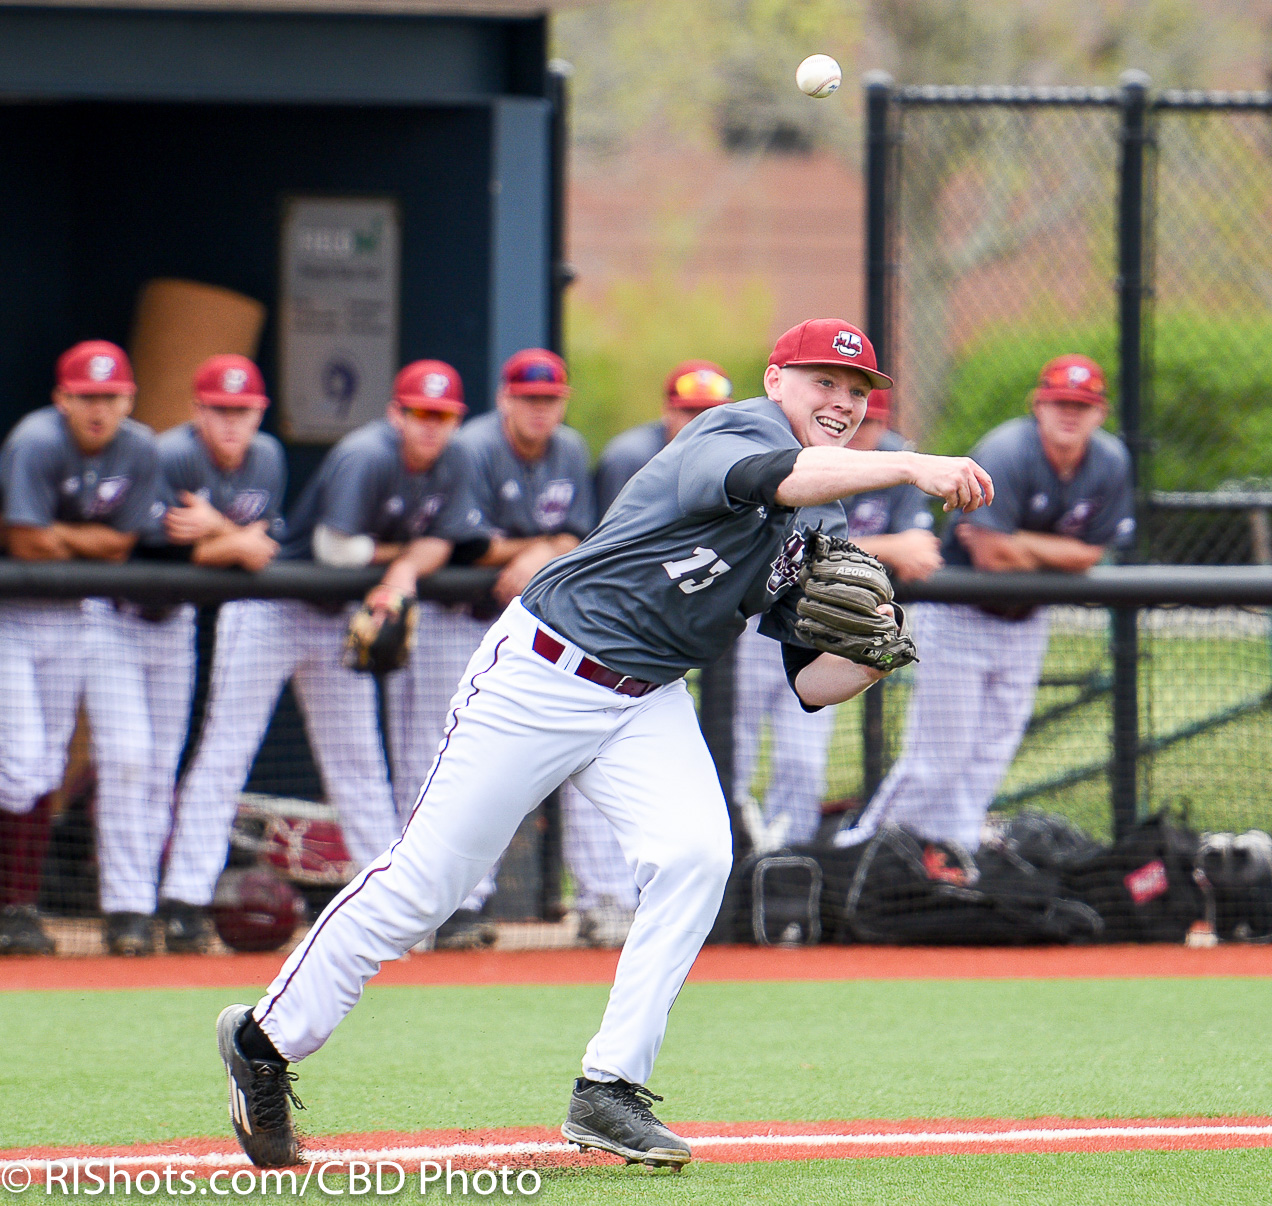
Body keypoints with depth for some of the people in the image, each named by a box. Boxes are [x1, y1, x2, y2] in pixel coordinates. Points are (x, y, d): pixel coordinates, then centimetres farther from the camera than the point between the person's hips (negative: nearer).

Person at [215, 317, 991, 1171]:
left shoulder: (824, 530, 9)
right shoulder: (741, 429, -15)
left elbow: (813, 683, 8)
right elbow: (775, 478, -41)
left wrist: (876, 657, -12)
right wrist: (908, 467, -50)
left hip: (648, 704, 7)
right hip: (544, 673, -7)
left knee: (696, 853, -20)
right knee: (422, 884, -3)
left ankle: (610, 1092, -13)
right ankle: (268, 1038, 16)